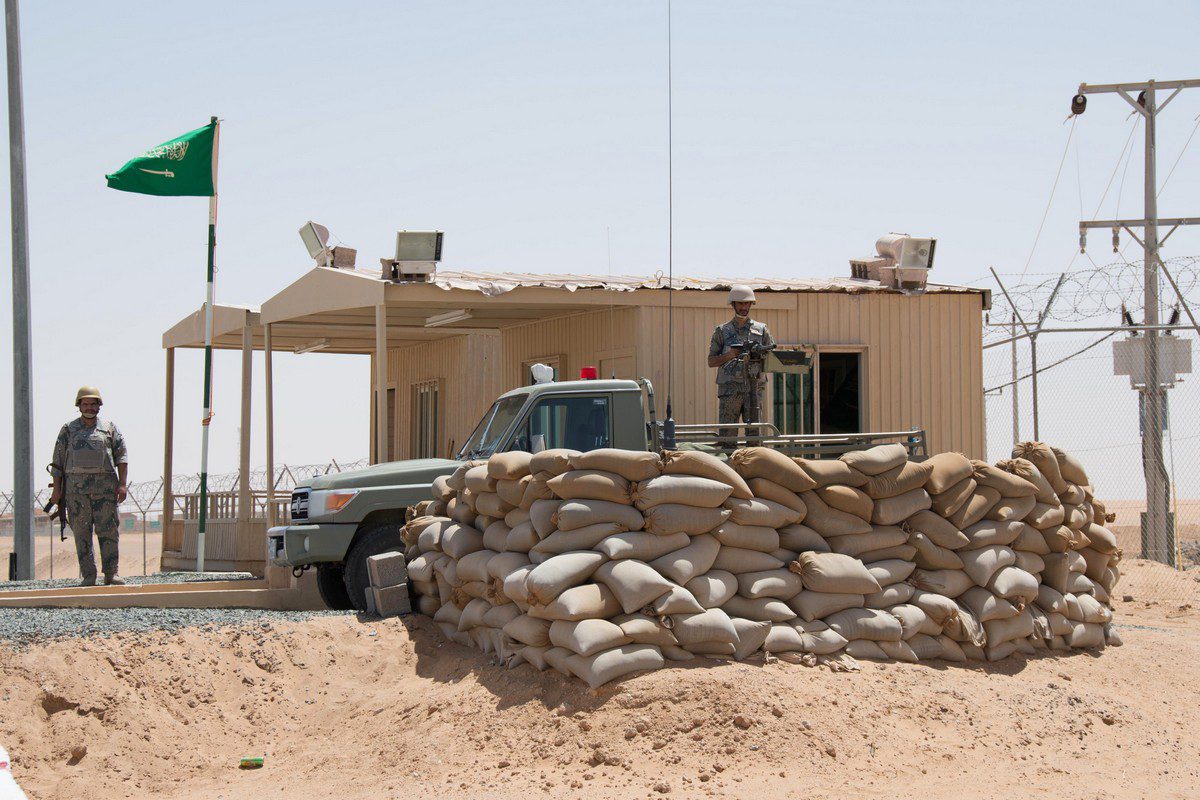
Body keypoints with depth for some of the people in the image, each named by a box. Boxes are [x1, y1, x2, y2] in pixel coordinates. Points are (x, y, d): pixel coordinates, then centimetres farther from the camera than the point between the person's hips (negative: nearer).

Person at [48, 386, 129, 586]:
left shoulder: (109, 428, 10)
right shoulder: (68, 430, 11)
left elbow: (122, 457, 5)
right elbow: (58, 460, 10)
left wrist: (122, 484, -6)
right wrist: (57, 488, 3)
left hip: (105, 485, 0)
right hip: (76, 487, 0)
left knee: (109, 530, -5)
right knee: (82, 532, -1)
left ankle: (111, 574, -3)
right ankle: (88, 576, 1)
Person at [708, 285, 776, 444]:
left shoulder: (761, 329, 13)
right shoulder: (723, 330, 10)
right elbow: (711, 361, 8)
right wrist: (730, 355, -10)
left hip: (754, 388, 1)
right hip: (729, 388, -1)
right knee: (727, 434, -4)